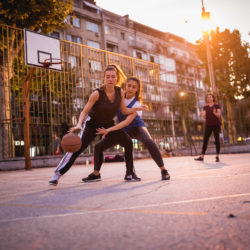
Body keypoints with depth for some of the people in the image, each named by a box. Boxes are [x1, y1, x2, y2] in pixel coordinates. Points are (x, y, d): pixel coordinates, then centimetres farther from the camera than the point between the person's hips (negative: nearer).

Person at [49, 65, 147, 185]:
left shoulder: (120, 92, -11)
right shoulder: (97, 93, -25)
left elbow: (124, 110, 0)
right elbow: (85, 111, -25)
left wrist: (137, 108, -13)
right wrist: (79, 124, -42)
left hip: (108, 124, 5)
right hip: (92, 123, -4)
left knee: (128, 142, -6)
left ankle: (130, 173, 8)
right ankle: (57, 175, -10)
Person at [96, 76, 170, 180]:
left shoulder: (137, 103, -24)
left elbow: (127, 121, -34)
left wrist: (110, 129, -42)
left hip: (137, 128, -5)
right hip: (123, 130, 5)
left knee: (149, 142, -35)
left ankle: (163, 170, -22)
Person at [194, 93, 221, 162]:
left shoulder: (217, 106, 5)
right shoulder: (205, 107, 14)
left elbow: (219, 115, -5)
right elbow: (204, 117, 6)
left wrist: (215, 113, -26)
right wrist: (202, 114, -17)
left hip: (216, 124, -3)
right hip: (208, 125, 3)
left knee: (217, 140, -3)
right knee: (205, 140, -3)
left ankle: (217, 156, 3)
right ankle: (202, 156, -4)